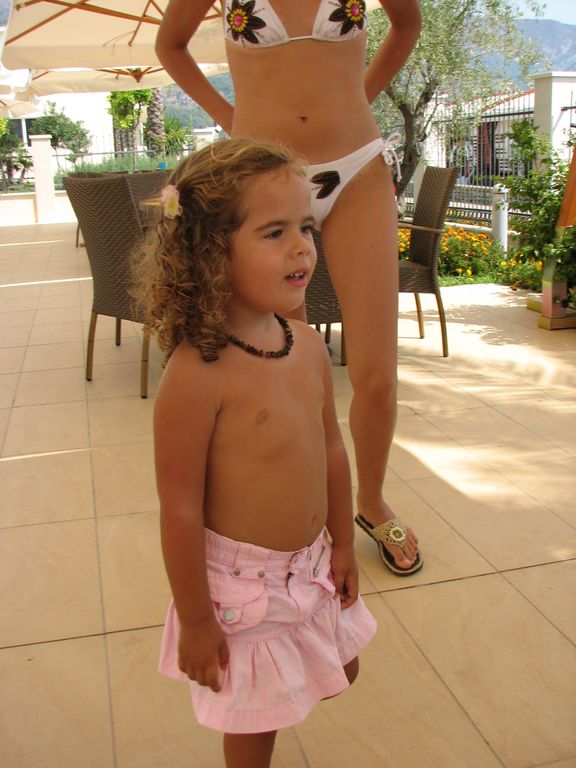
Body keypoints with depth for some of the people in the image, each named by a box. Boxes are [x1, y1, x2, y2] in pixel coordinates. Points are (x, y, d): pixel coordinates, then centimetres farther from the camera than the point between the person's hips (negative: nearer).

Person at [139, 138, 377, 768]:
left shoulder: (308, 344, -5)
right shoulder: (196, 373, -28)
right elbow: (181, 509, -22)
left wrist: (342, 544, 13)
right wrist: (195, 621, -14)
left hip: (313, 567, 7)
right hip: (242, 581, -7)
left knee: (341, 671, 27)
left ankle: (273, 702, 53)